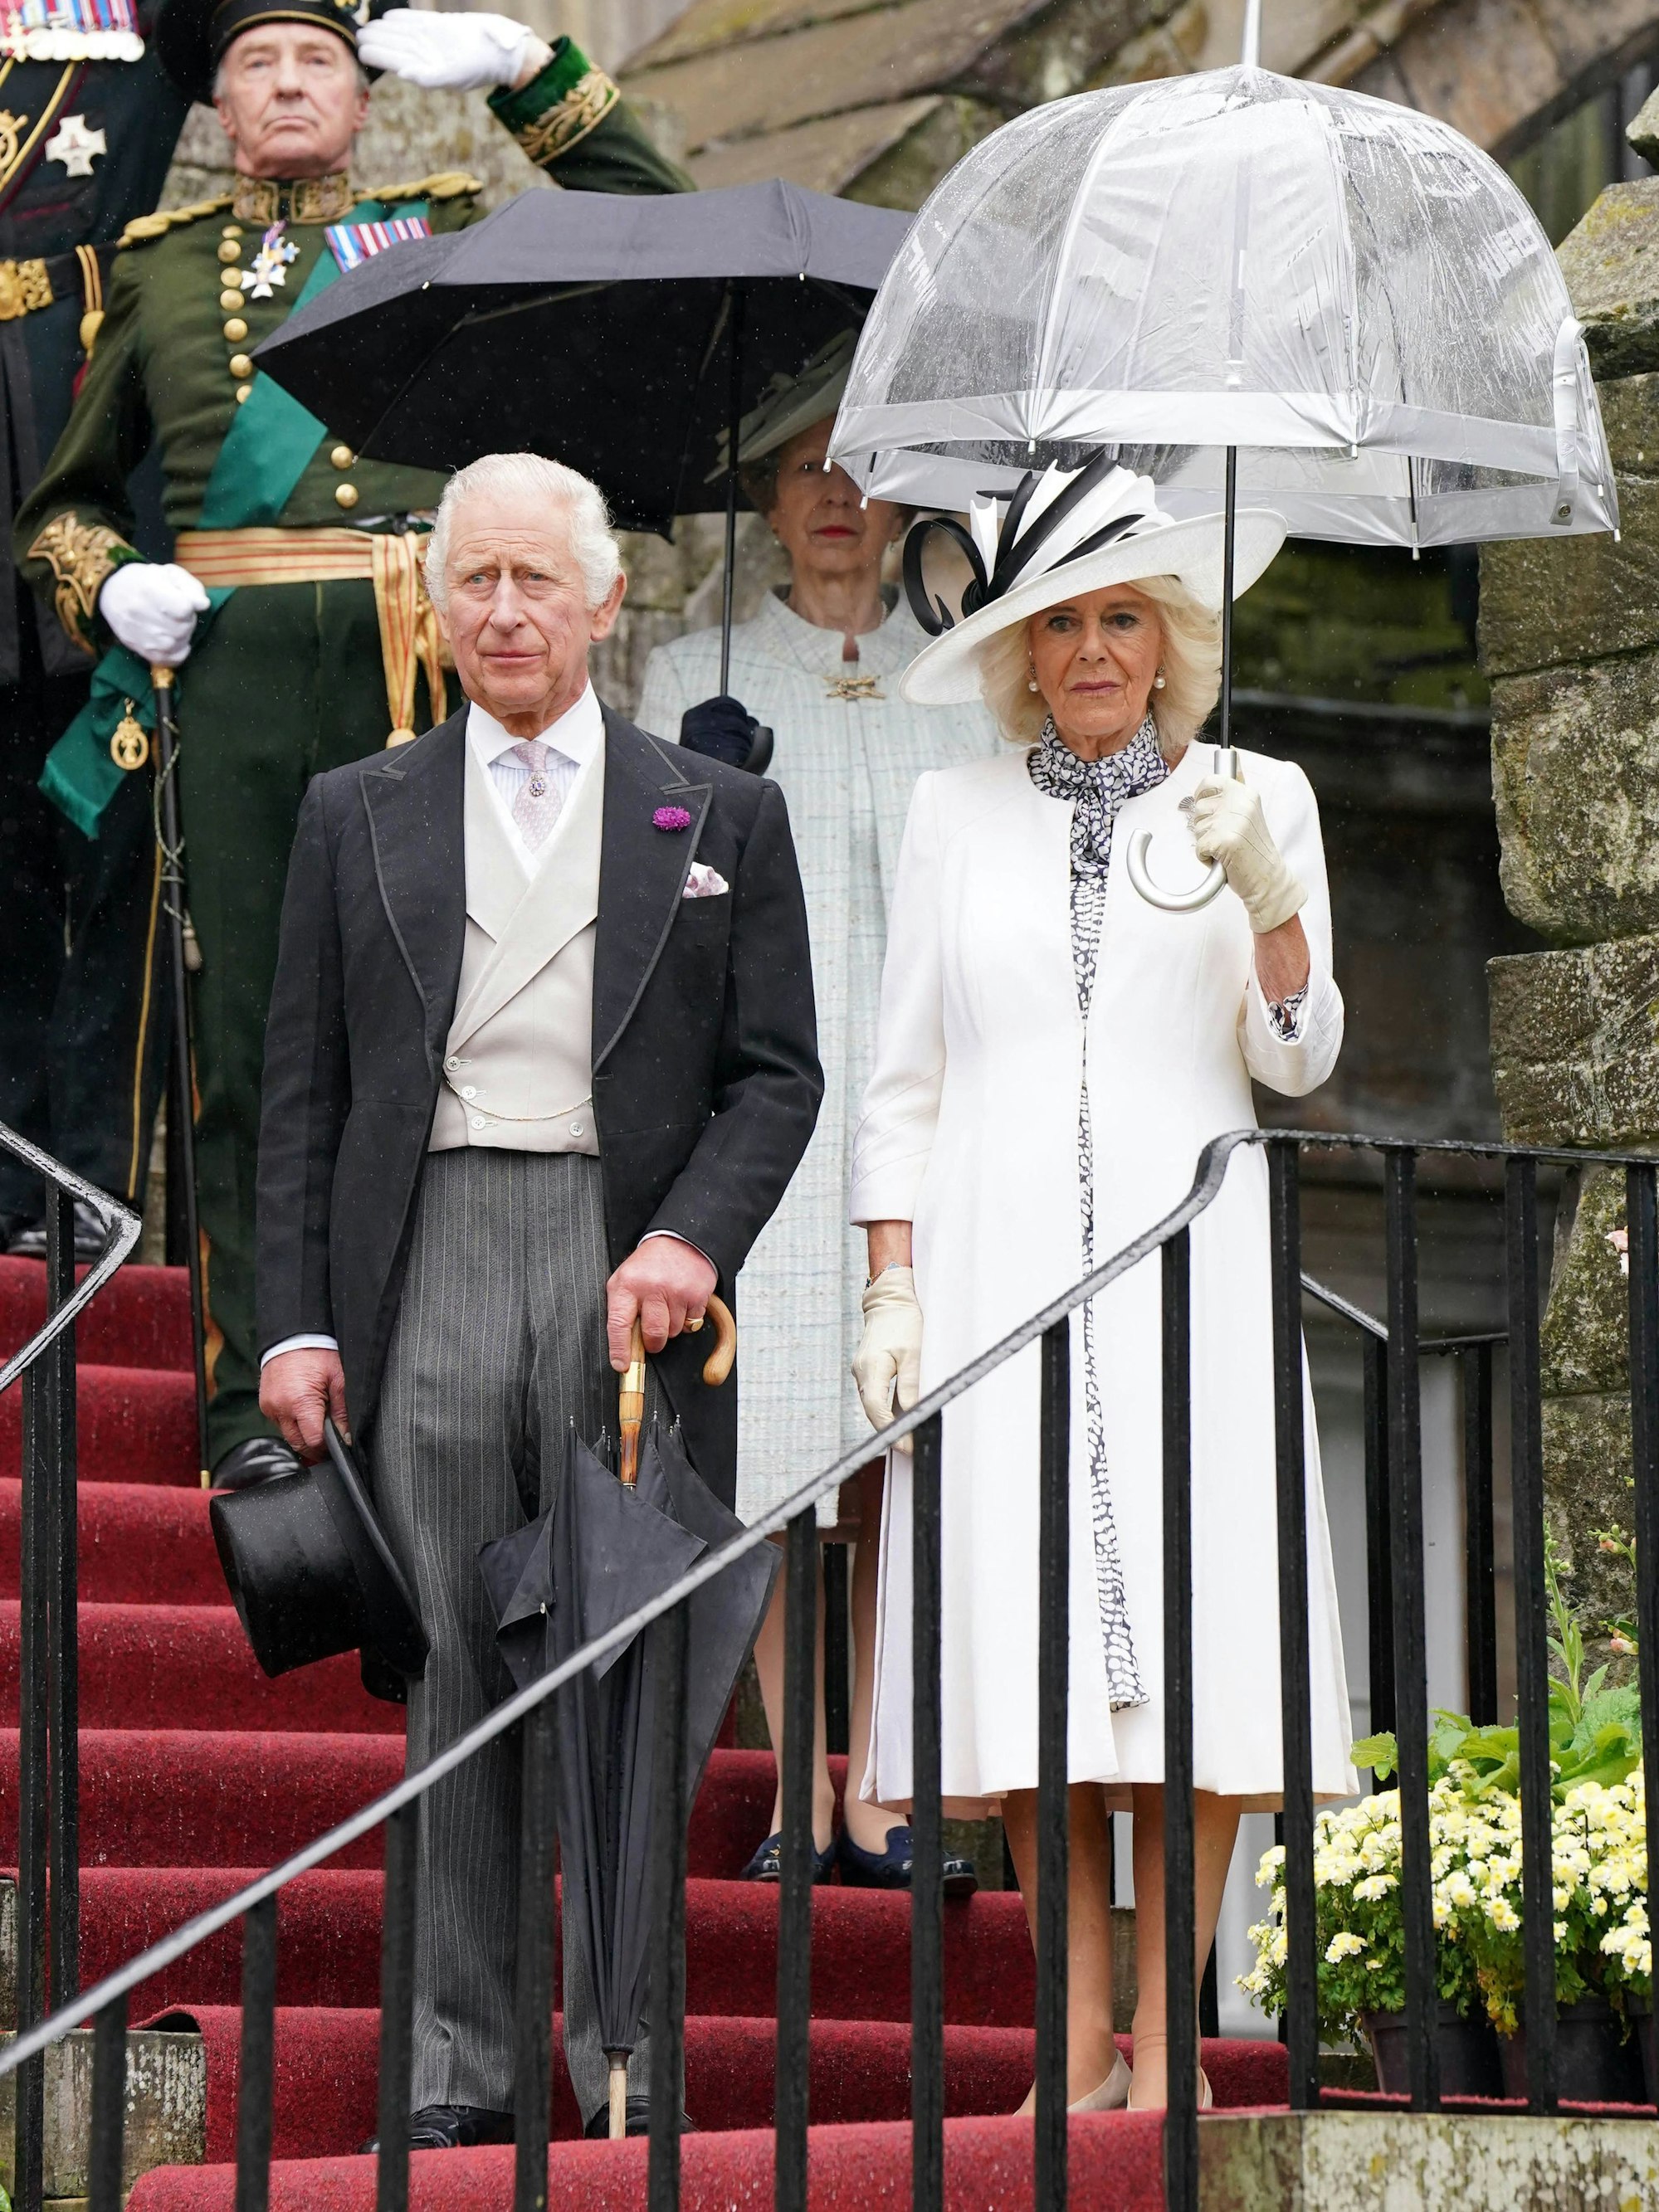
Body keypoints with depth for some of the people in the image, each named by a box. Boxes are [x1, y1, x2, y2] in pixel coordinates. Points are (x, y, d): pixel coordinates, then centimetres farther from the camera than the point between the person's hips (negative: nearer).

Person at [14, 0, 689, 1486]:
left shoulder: (448, 237, 16)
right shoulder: (161, 270, 19)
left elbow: (657, 234, 13)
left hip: (425, 667, -1)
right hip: (234, 667, 1)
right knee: (251, 1025, -2)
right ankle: (257, 1389, 2)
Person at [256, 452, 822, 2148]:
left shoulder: (721, 818, 11)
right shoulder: (355, 817, 14)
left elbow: (776, 1071, 6)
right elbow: (301, 1094, 11)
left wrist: (694, 1239, -11)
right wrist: (295, 1322, 2)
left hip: (633, 1276, -1)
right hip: (430, 1272, 1)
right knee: (456, 1676, 1)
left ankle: (627, 2069, 4)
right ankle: (457, 2074, 4)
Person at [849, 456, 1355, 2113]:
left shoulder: (1257, 796, 10)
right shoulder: (957, 812, 12)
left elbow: (1297, 1061, 3)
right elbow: (904, 1073, 12)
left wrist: (1268, 896, -15)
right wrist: (892, 1289, 2)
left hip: (1183, 1260, -1)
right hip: (997, 1265, 1)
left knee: (1188, 1652, -7)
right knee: (1029, 1656, -4)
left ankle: (1165, 2037, -1)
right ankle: (1078, 2045, 0)